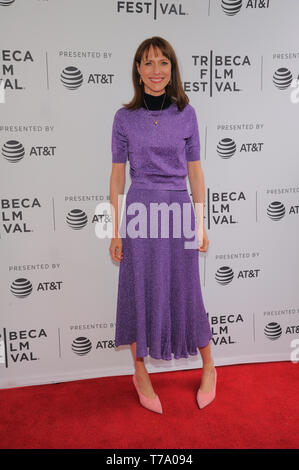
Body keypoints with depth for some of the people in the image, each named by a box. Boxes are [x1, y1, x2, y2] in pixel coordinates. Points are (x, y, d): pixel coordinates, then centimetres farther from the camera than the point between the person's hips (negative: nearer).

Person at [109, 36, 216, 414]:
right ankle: (140, 373, 29)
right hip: (139, 211, 0)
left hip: (179, 210, 0)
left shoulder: (186, 113, 4)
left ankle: (209, 368, 32)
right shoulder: (124, 117, 2)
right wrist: (116, 231, 0)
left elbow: (194, 171, 6)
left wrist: (201, 225, 3)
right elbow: (117, 174, 3)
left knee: (185, 293, 8)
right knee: (139, 293, 8)